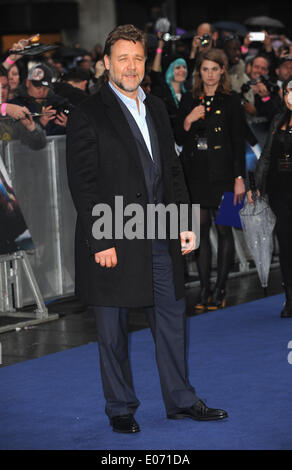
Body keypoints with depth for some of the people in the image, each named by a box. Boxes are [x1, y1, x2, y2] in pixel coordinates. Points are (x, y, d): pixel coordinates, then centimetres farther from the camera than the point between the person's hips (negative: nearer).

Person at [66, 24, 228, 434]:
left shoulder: (156, 109, 12)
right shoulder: (88, 116, -8)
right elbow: (82, 184, -12)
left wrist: (185, 221, 7)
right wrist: (101, 242, -16)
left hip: (160, 240, 6)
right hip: (113, 242, -6)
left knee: (172, 320, 12)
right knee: (113, 331, 6)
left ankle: (180, 400, 24)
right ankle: (120, 408, 19)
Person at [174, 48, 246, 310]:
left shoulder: (231, 102, 1)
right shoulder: (189, 101, 10)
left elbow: (239, 143, -1)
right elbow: (179, 139, 10)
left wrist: (239, 178, -7)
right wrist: (189, 120, -9)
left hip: (222, 174, -3)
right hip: (196, 175, 3)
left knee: (224, 229, -2)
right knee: (201, 230, 4)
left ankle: (220, 289, 3)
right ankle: (204, 289, 9)